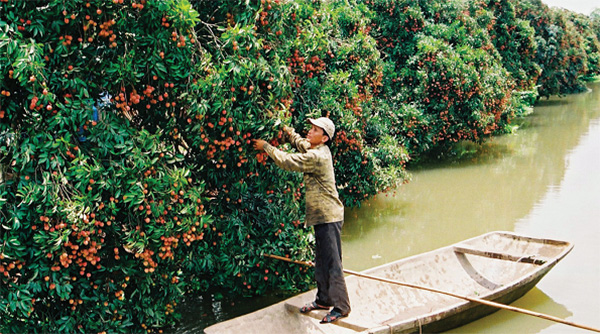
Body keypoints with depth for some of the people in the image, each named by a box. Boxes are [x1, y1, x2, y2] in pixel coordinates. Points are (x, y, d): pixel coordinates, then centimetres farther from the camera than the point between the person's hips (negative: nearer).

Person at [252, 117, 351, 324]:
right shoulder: (316, 150, 9)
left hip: (328, 217, -10)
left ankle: (341, 307, -1)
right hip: (322, 216, 10)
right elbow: (301, 143, 32)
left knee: (332, 262, -7)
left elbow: (287, 161, -17)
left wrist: (265, 147, -6)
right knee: (321, 261, 17)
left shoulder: (317, 157, -20)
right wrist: (288, 132, 19)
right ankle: (323, 299, 29)